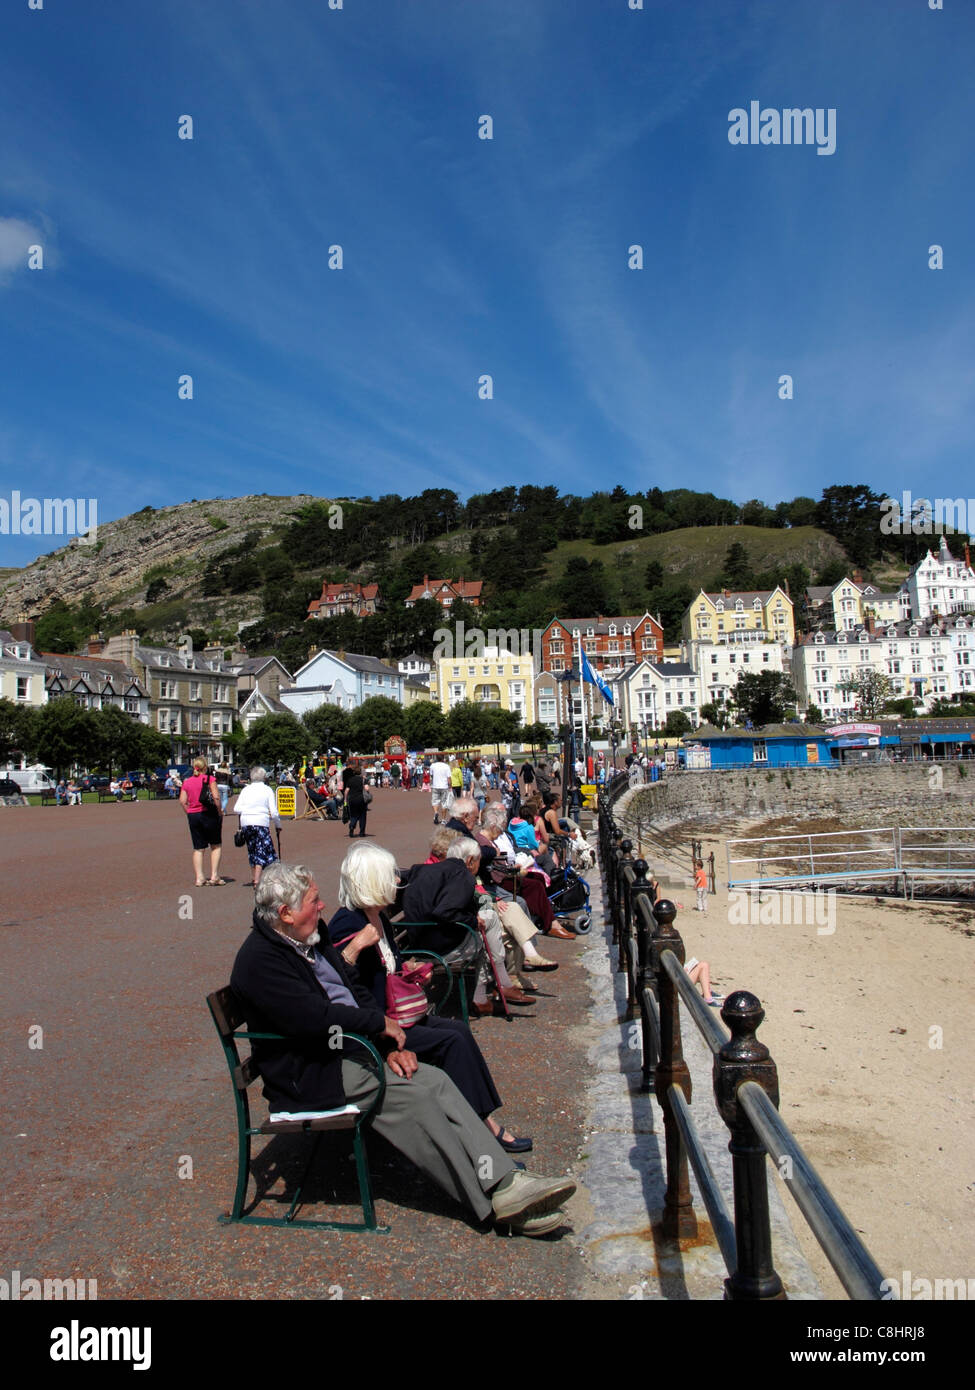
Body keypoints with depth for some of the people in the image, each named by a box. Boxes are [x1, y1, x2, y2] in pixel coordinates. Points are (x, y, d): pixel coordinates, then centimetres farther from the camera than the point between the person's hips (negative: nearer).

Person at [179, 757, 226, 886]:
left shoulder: (187, 782, 8)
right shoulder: (209, 779, -5)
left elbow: (182, 801, 2)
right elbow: (216, 797, -14)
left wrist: (190, 813, 8)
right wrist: (220, 813, -4)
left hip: (193, 816, 4)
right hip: (209, 815, -4)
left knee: (198, 848, 9)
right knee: (215, 846, 7)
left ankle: (199, 878, 5)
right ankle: (214, 876, 1)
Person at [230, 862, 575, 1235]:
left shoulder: (312, 940, 12)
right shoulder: (258, 960, -16)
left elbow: (355, 993, 14)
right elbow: (313, 1018, -27)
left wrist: (390, 1045, -1)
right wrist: (380, 1023, -15)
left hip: (352, 1050, 8)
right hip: (311, 1076, -8)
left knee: (435, 1080, -11)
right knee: (414, 1096, -22)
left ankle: (505, 1181, -16)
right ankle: (495, 1201, -16)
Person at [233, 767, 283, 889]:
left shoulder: (246, 789, 11)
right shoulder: (267, 790, 3)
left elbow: (237, 809, 3)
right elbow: (274, 812, -1)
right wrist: (278, 826, 11)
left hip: (245, 823, 4)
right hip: (261, 822, -4)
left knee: (252, 850, 16)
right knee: (262, 851, -1)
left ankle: (253, 878, 23)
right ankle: (257, 880, -12)